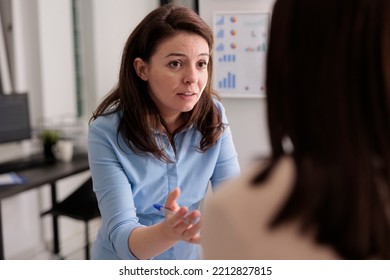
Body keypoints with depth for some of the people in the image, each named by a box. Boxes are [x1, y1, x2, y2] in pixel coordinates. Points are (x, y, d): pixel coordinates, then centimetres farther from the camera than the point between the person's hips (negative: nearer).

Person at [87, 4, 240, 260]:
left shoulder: (213, 115, -14)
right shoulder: (107, 132, -23)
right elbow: (121, 235, -28)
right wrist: (168, 232, -46)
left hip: (191, 259, 3)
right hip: (127, 267, -3)